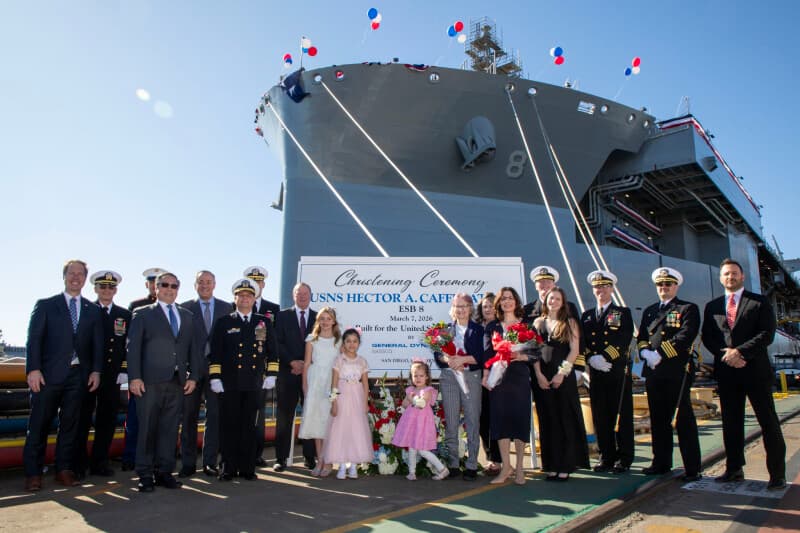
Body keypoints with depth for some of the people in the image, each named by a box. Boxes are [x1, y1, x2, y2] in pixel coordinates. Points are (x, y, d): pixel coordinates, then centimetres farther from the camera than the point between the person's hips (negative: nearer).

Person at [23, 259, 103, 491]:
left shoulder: (93, 310, 13)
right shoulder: (45, 305, 7)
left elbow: (97, 343, 10)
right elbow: (34, 339, 0)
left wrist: (96, 370, 0)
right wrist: (33, 369, -10)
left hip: (78, 375, 2)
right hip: (49, 373, -2)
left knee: (70, 424, 7)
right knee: (39, 424, 1)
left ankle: (64, 470, 15)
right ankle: (33, 474, 10)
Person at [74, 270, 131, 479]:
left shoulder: (125, 315, 9)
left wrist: (124, 370, 0)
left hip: (113, 376, 2)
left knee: (107, 419, 7)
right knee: (83, 419, 4)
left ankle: (99, 462, 18)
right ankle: (79, 464, 15)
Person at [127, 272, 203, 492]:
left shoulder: (187, 315, 16)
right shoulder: (143, 314, 6)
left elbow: (194, 347, 13)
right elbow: (133, 347, -1)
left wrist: (193, 376, 5)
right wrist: (135, 377, -9)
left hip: (178, 381, 3)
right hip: (150, 381, -3)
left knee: (170, 428, 6)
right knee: (147, 428, 2)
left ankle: (164, 472, 14)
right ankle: (145, 474, 11)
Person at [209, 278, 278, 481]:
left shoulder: (265, 323, 11)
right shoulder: (223, 322, 6)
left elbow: (272, 351, 12)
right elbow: (215, 352, 3)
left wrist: (271, 374, 5)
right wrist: (214, 377, -4)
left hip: (254, 384, 1)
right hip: (230, 383, -1)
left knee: (250, 426, 7)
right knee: (230, 426, 4)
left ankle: (247, 468, 17)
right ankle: (228, 468, 16)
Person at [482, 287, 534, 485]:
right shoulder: (492, 326, 10)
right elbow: (487, 353, 8)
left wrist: (521, 356, -15)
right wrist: (485, 374, -1)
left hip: (520, 377, -1)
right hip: (498, 377, 1)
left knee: (520, 417, -1)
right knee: (500, 418, 1)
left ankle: (519, 467, 11)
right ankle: (506, 467, 10)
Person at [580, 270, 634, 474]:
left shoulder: (623, 313, 5)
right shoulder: (587, 315, 16)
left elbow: (624, 340, -8)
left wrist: (605, 357, -17)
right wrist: (591, 358, -9)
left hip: (618, 371, -3)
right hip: (596, 373, 4)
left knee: (622, 415, 1)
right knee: (600, 416, 6)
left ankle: (624, 458, 11)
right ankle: (606, 457, 16)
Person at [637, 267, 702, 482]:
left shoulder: (688, 309, 2)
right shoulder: (649, 311, 20)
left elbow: (685, 337, -12)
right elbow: (641, 337, 15)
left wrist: (659, 354, -18)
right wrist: (645, 352, -7)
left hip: (677, 372, -5)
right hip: (653, 373, 6)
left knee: (684, 420, -2)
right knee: (658, 420, 11)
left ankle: (692, 468, 6)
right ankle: (661, 462, 20)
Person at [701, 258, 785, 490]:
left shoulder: (759, 302, 3)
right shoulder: (712, 306, 13)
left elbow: (767, 333, -7)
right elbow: (707, 337, 8)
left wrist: (740, 351, -16)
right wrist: (726, 354, -9)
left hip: (755, 369, -3)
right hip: (726, 371, 3)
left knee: (768, 422, 1)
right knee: (731, 423, 8)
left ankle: (777, 474, 9)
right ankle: (734, 469, 17)